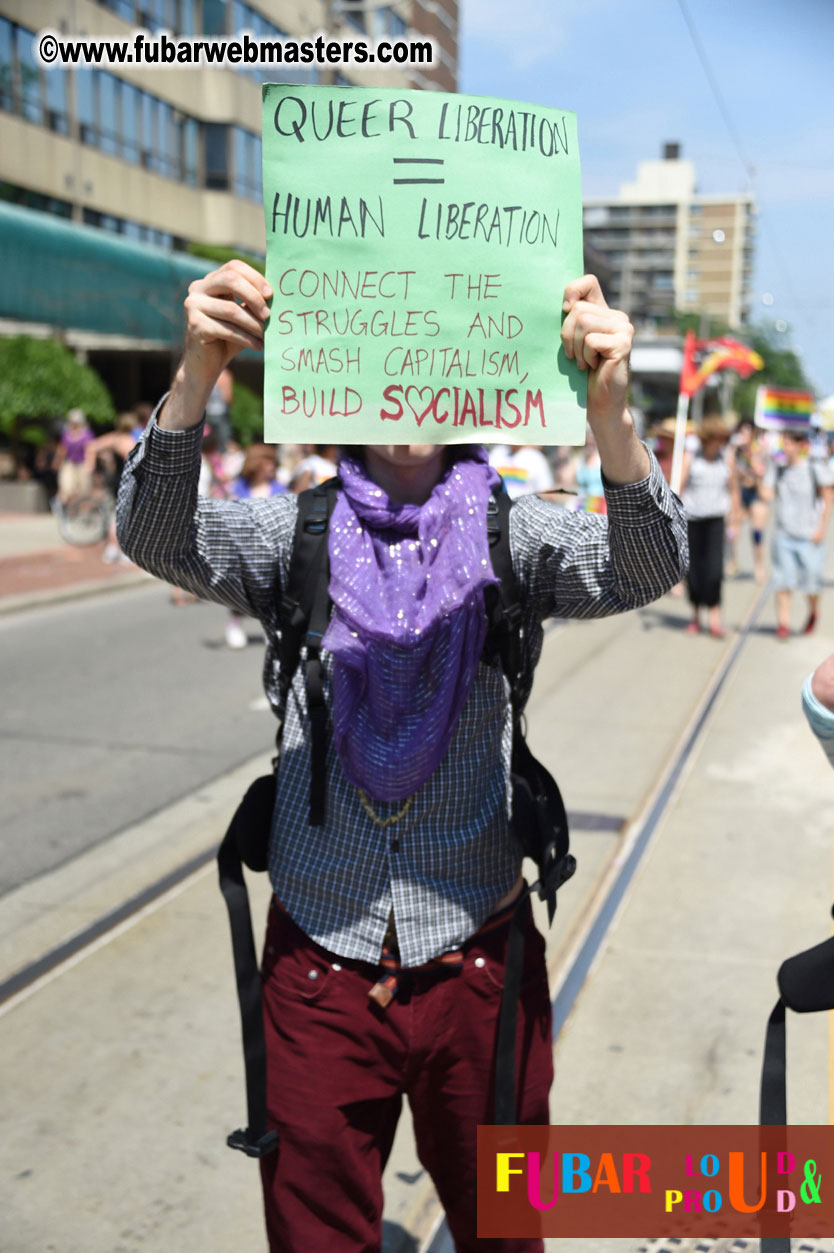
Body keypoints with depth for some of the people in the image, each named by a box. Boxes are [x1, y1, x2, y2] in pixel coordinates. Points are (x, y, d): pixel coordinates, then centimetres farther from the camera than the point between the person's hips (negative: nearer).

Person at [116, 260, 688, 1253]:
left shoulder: (510, 534, -3)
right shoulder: (295, 533, -1)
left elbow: (642, 570, -19)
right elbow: (158, 537, -17)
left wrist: (609, 411, -38)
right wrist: (194, 378, -34)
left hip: (480, 960, 0)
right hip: (320, 958, 0)